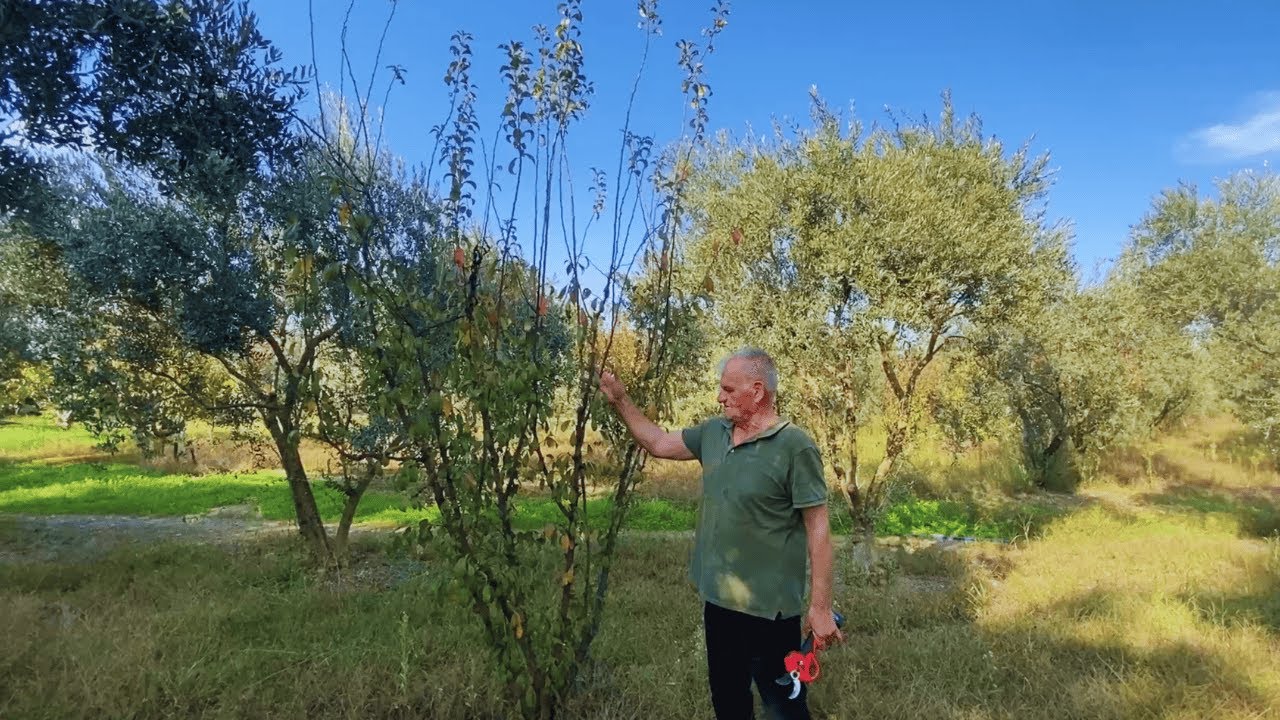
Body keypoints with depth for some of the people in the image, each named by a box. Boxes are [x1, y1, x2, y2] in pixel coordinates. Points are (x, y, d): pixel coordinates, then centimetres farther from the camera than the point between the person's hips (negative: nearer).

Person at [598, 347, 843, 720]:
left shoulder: (795, 446, -17)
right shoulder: (713, 433, 3)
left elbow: (818, 529, -16)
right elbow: (658, 443, 14)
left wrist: (821, 608, -16)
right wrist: (620, 399, 8)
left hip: (768, 608, -7)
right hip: (718, 599, 7)